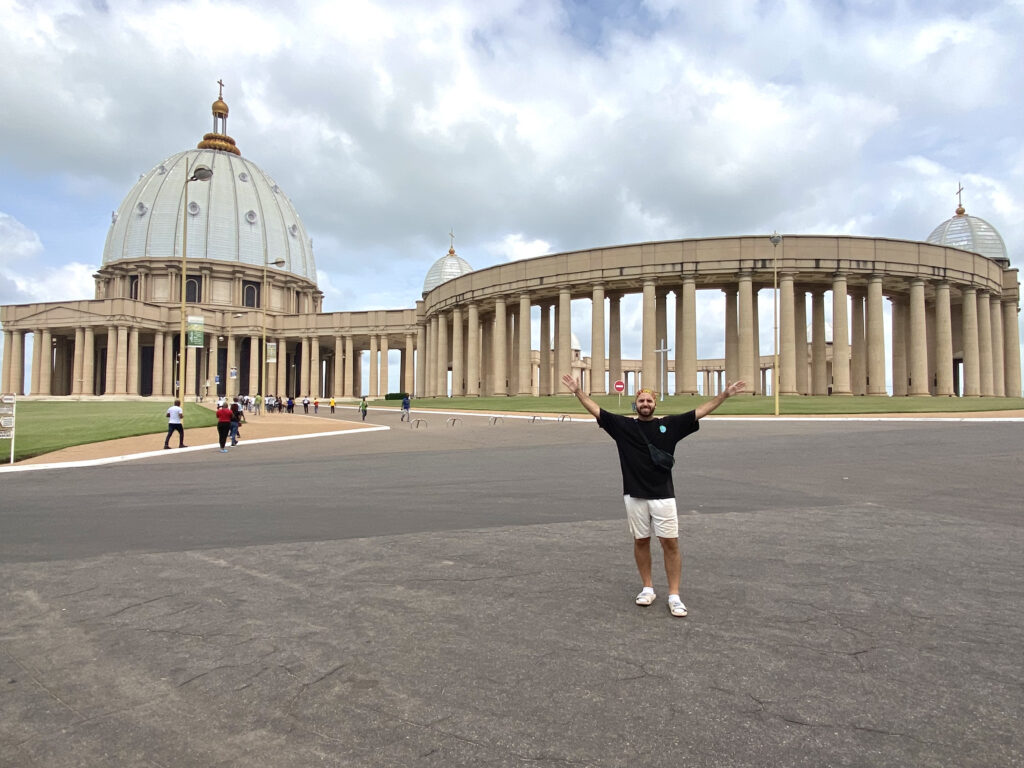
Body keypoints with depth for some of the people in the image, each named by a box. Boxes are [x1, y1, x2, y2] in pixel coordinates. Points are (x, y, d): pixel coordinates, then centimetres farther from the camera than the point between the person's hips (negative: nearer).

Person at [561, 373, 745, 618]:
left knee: (671, 543, 0)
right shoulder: (622, 425, 3)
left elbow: (699, 412, 2)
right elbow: (596, 410, 0)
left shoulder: (669, 424, 4)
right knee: (641, 542, 11)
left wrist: (724, 394, -4)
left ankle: (674, 596, 8)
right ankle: (648, 588, 26)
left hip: (663, 495, 0)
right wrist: (578, 391, -8)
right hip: (634, 496, 1)